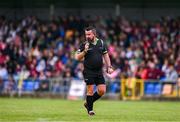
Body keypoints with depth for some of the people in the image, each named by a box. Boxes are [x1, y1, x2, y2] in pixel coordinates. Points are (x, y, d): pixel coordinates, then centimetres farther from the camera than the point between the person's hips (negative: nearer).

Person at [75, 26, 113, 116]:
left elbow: (105, 55, 15)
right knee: (90, 90, -5)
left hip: (99, 71, 4)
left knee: (102, 90, -1)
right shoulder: (84, 44, -4)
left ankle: (88, 103, 20)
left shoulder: (101, 43, 6)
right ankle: (90, 109, 10)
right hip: (89, 71, -4)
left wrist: (109, 67, 9)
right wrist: (84, 51, -20)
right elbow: (77, 57, -5)